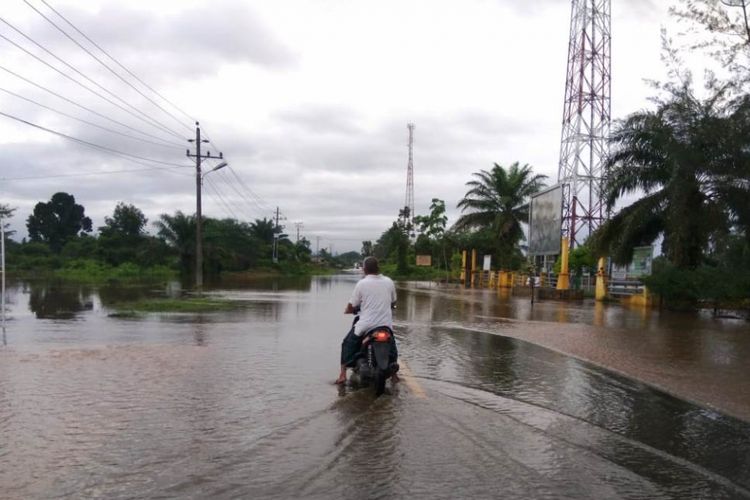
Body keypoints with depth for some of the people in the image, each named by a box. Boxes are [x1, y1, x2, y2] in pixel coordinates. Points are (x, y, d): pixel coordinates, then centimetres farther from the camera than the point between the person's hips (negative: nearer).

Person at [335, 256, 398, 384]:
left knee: (348, 345, 16)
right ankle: (394, 374, 28)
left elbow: (351, 306, -5)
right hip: (386, 324, 3)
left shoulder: (362, 283, -7)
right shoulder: (389, 282, 4)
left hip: (366, 325, -3)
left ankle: (343, 374, 6)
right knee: (391, 346, 29)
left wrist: (347, 310, 18)